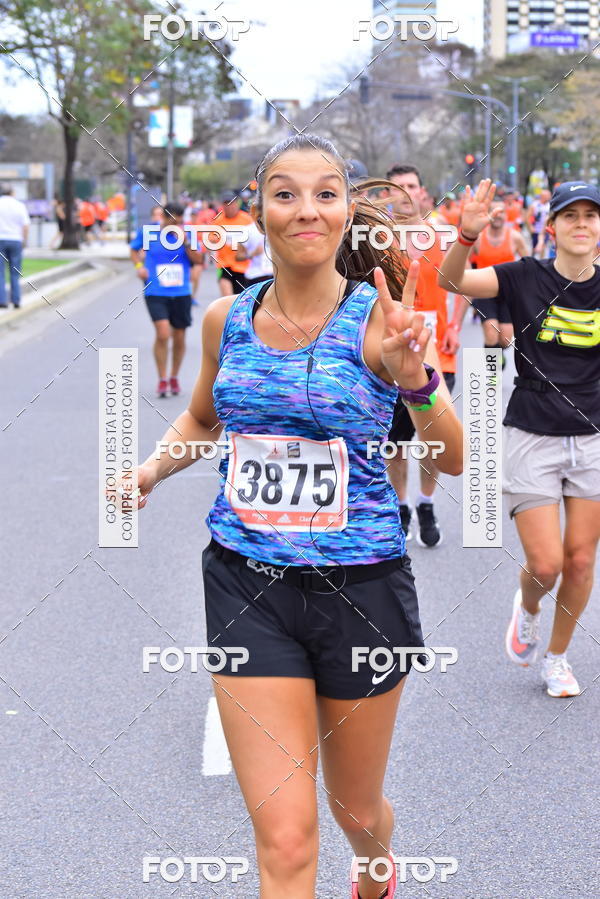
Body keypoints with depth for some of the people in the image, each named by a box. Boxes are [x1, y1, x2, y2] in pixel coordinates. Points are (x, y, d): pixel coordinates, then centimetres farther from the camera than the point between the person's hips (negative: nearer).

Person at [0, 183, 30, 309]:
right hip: (16, 240, 1)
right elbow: (26, 226, -4)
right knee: (15, 273, 9)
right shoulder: (20, 205, 1)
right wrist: (25, 241, 6)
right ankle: (16, 300, 7)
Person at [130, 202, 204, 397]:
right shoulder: (147, 232, -1)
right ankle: (162, 380, -5)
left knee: (179, 338, 10)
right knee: (163, 334, -18)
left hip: (181, 294, 2)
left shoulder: (186, 234, 2)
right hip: (155, 293, -2)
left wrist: (185, 242, -16)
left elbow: (198, 259, -3)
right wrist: (139, 266, -1)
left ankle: (174, 378, 31)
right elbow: (134, 250, 17)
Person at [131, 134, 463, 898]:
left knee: (357, 811, 19)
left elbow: (452, 459, -14)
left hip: (359, 586, -1)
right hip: (247, 585, 2)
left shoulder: (377, 317, -10)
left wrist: (414, 377, -31)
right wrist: (153, 468, 1)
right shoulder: (227, 319, 1)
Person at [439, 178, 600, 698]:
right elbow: (451, 280, -20)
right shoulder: (527, 278, -8)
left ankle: (557, 656, 28)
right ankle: (527, 607, 31)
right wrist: (468, 234, -39)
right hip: (532, 438, -3)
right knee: (546, 565, -5)